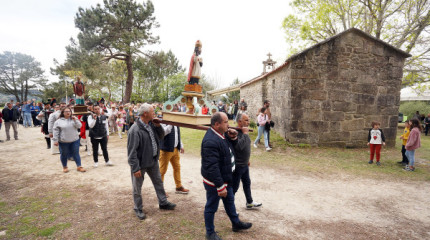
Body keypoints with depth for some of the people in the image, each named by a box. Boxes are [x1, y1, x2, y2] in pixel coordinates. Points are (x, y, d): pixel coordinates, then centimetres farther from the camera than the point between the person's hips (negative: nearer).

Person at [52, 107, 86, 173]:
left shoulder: (74, 119, 5)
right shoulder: (58, 121, -1)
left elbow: (79, 126, -5)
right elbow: (55, 131, -3)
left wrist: (75, 120, -20)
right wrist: (55, 140, -7)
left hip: (75, 140, 1)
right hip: (63, 141, -1)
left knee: (76, 154, 6)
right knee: (64, 154, 11)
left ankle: (79, 166, 13)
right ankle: (65, 167, 28)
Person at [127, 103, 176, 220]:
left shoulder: (151, 124, -2)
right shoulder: (135, 130, -26)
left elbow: (161, 136, 8)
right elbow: (132, 151, -24)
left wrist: (158, 126, -10)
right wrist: (135, 168, -23)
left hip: (153, 161, 8)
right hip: (140, 163, -7)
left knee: (158, 182, 20)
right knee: (137, 187, 12)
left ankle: (163, 203, 38)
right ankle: (138, 209, 32)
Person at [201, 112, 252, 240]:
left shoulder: (221, 134, 0)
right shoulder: (211, 141, -31)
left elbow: (230, 147, 18)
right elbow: (212, 167, -32)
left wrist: (233, 138, -4)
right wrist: (220, 186, -28)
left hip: (225, 178, 10)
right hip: (214, 182, -10)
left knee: (230, 201, 26)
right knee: (211, 207, 11)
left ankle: (236, 223, 47)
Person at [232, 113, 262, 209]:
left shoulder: (244, 131, 6)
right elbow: (239, 146, -38)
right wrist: (245, 134, -29)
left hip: (244, 164, 9)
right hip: (237, 165, -9)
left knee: (247, 183, 22)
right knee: (234, 186, 5)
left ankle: (250, 202, 40)